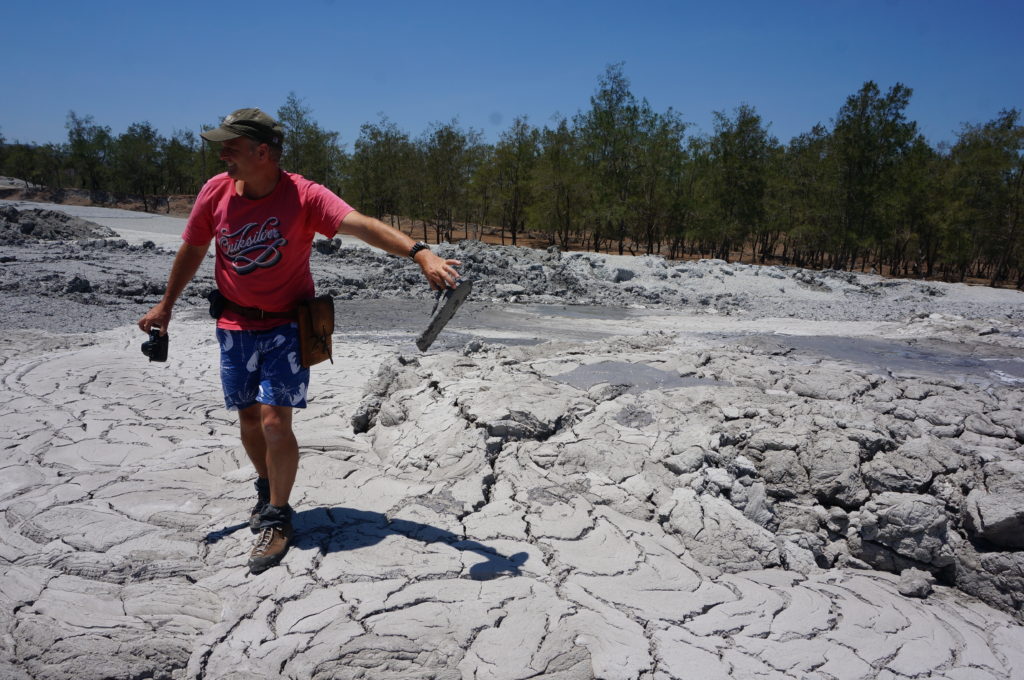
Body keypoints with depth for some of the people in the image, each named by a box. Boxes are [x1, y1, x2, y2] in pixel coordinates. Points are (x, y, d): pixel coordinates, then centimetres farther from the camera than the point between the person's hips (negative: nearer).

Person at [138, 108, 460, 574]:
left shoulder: (303, 196, -19)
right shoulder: (216, 191, -6)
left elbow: (361, 224, -35)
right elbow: (192, 249, 10)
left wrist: (419, 252, -51)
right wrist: (165, 305, 18)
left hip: (286, 325, -4)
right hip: (235, 326, 4)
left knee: (274, 421, -10)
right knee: (249, 418, 13)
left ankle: (278, 519, 11)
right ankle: (266, 488, 42)